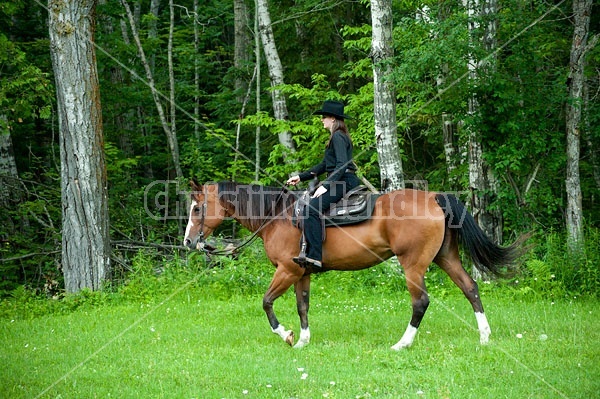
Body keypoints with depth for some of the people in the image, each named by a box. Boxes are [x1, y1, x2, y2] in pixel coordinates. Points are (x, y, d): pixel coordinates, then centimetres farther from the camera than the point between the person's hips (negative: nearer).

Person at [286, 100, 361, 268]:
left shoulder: (338, 137, -10)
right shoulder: (337, 137, 22)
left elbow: (342, 165, -22)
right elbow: (324, 165, 29)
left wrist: (326, 186, -27)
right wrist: (301, 177, 24)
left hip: (343, 182, -11)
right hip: (339, 183, 11)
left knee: (312, 208, -25)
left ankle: (315, 256, -32)